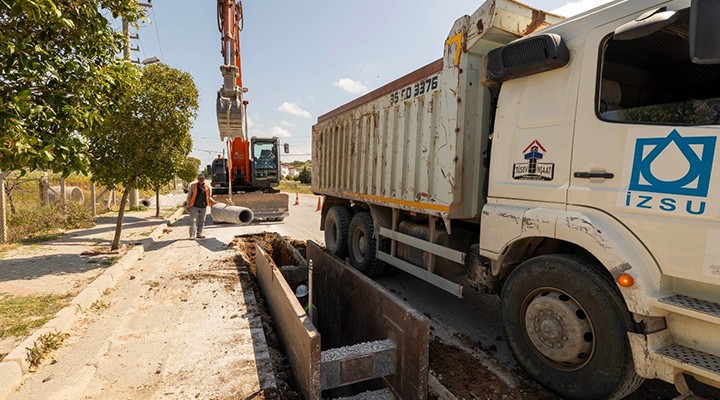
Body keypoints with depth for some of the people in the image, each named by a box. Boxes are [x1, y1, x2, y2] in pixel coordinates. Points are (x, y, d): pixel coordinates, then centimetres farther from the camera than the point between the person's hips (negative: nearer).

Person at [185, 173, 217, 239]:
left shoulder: (207, 186, 5)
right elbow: (189, 195, 1)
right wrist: (188, 204, -4)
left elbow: (209, 197, 13)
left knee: (201, 221, 9)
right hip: (194, 206, -3)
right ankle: (192, 235, -6)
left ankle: (199, 234, 18)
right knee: (193, 221, -7)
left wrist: (214, 202, 0)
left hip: (203, 207, 4)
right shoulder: (193, 185, -3)